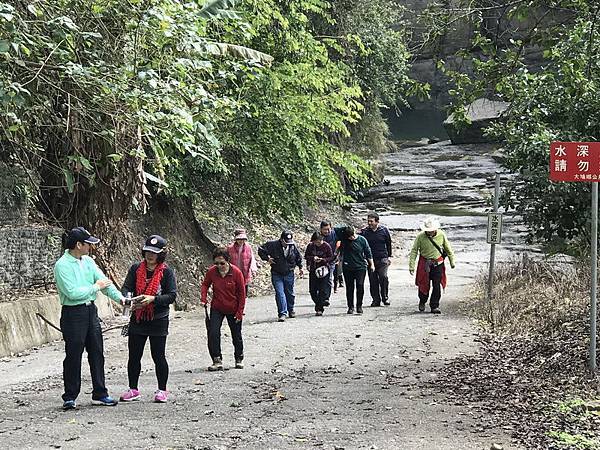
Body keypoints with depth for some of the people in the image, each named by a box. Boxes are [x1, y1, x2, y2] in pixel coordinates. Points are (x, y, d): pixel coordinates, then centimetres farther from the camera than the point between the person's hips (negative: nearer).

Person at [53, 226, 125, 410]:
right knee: (73, 356, 0)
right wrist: (95, 287, -12)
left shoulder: (88, 261, 9)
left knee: (97, 353, 10)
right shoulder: (62, 265, -14)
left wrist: (119, 297, -9)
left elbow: (104, 281, 4)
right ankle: (70, 397, 11)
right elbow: (72, 292, -22)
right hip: (73, 314, -7)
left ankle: (99, 394, 19)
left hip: (91, 311, 7)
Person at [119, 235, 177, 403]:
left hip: (158, 320, -3)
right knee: (134, 355, 7)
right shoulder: (136, 268, 5)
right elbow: (126, 287, 1)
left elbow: (172, 295, -8)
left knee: (158, 356, 3)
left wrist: (152, 299, -21)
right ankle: (133, 389, 18)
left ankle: (162, 390, 14)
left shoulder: (166, 272, -4)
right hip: (137, 319, 3)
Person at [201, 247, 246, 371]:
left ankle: (239, 358, 32)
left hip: (233, 310, -2)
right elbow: (205, 284, 9)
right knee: (213, 334, -12)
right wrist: (203, 298, -8)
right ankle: (217, 360, -4)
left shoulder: (236, 272, -17)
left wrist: (240, 312, -9)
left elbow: (242, 293, -9)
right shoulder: (211, 272, -11)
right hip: (217, 308, 2)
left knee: (236, 336, 11)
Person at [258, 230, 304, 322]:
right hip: (277, 274, -3)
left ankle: (291, 311, 33)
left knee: (290, 293, 13)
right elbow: (261, 250, -3)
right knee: (280, 293, -12)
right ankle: (282, 313, -12)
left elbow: (298, 257, 15)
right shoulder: (273, 245, -13)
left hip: (289, 274, 3)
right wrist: (267, 258, -11)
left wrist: (300, 268, 16)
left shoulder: (293, 246, -3)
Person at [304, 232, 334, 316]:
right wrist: (313, 258, -14)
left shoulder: (326, 246, -7)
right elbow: (306, 256, 6)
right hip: (313, 270, 3)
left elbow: (331, 258, -3)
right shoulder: (310, 246, 1)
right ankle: (318, 304, 25)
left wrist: (322, 259, -19)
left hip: (324, 269, -3)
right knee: (312, 290, 3)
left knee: (323, 289, -7)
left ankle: (319, 309, -2)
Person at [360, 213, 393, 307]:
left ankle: (385, 297, 1)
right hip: (370, 259, 2)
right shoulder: (364, 231, 2)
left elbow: (388, 244, 12)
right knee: (373, 280, 2)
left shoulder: (384, 230, 2)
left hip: (382, 258, -1)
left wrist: (389, 257, 12)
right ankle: (376, 299, 10)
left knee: (383, 277, -13)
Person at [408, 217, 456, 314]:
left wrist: (452, 261, 13)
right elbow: (414, 251, -7)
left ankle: (435, 306, 8)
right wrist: (411, 265, -11)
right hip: (424, 264, -1)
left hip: (438, 263, 1)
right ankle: (422, 302, 32)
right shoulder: (420, 236, -13)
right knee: (424, 285, 6)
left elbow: (448, 249, 8)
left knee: (437, 286, -2)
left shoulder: (441, 235, -7)